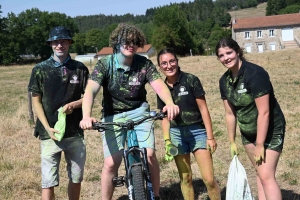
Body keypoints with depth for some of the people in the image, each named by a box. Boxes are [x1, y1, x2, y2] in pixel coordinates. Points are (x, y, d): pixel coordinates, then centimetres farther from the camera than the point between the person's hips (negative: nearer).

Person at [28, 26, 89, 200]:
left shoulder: (80, 69, 4)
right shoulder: (40, 69, 0)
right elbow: (36, 101, 0)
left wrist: (73, 104, -14)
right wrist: (48, 128, -11)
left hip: (76, 133, 2)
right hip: (50, 133, -2)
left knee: (76, 178, 12)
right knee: (48, 182, -2)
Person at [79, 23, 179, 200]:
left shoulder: (144, 64, -9)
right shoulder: (105, 64, -13)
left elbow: (159, 85, -22)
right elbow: (90, 91, -25)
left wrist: (170, 103, -45)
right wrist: (86, 116, -45)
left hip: (139, 112, 1)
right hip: (113, 116, 0)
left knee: (149, 155, -15)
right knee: (111, 163, -8)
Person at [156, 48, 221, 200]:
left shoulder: (191, 80, -8)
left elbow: (203, 109, -7)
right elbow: (165, 117, 8)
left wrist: (210, 136, -9)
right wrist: (167, 141, 0)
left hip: (198, 131, -3)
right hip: (176, 134, 3)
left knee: (209, 179, -6)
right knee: (185, 178, 10)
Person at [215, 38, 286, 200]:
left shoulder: (255, 73, -25)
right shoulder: (224, 80, -3)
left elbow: (264, 112, -25)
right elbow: (230, 113, 5)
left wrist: (260, 145, -22)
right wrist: (232, 142, 9)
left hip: (270, 131, -7)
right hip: (248, 133, 7)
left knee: (266, 176, -11)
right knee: (259, 173, 15)